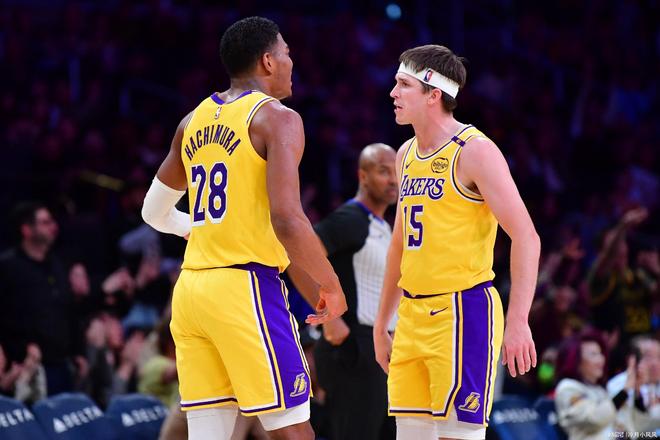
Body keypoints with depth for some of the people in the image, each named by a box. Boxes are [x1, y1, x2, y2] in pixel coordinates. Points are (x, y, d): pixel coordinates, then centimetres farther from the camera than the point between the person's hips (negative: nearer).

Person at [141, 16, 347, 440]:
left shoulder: (194, 121, 15)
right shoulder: (276, 118, -7)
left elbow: (155, 212, 25)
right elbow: (287, 221, -18)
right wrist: (332, 286, -6)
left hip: (191, 289, 7)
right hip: (246, 288, -7)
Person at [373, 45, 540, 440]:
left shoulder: (474, 151, -11)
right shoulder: (407, 155, 14)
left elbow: (526, 237, -15)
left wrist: (518, 322, -22)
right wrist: (381, 325, 24)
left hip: (465, 310, -8)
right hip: (414, 314, 8)